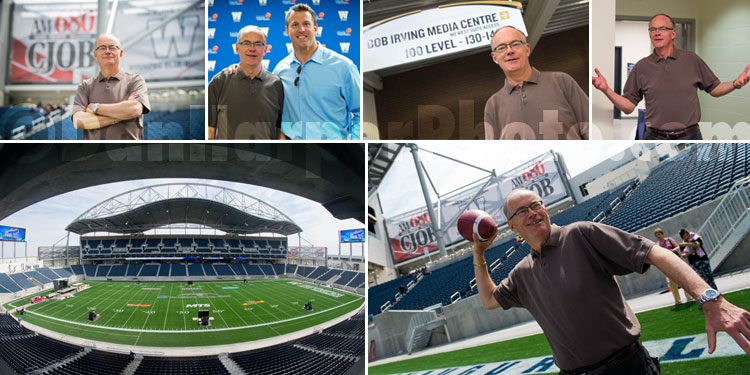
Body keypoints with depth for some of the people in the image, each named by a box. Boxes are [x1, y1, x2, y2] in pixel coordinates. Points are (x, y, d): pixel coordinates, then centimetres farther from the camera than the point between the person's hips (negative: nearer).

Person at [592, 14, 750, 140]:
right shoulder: (641, 67, 4)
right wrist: (606, 89, -11)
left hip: (690, 137, 1)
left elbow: (715, 89, 13)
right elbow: (628, 106, 3)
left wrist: (735, 84, -6)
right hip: (655, 137, 0)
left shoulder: (692, 60, 6)